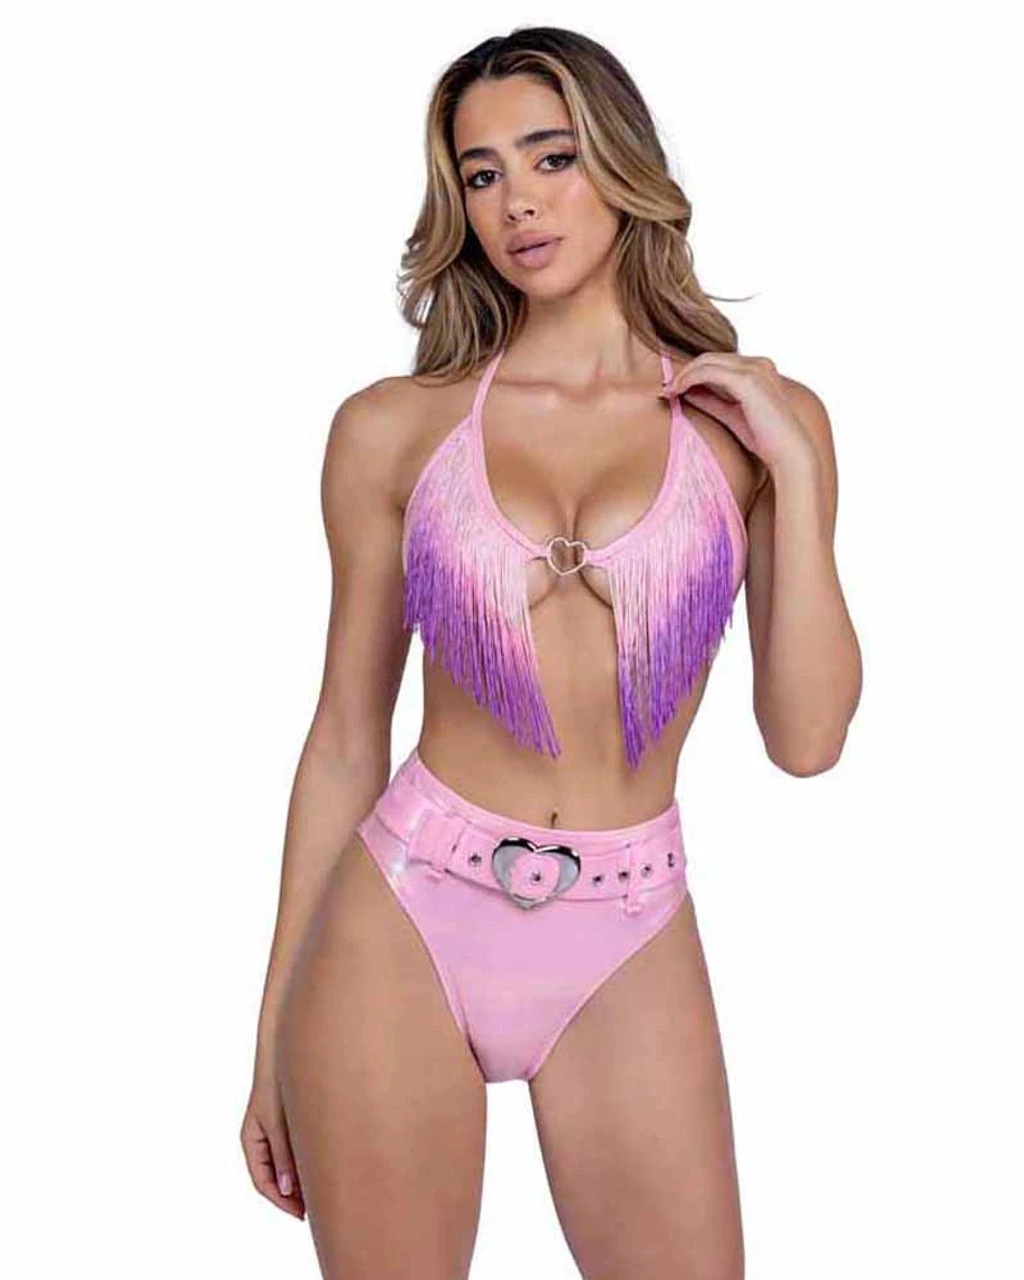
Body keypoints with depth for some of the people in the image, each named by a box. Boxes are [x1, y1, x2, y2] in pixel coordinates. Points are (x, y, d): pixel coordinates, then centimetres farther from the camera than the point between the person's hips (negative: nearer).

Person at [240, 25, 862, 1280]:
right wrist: (275, 1027, 6)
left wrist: (793, 471, -9)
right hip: (402, 927, 0)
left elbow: (805, 738, -4)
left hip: (628, 951, 1)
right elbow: (345, 738, 4)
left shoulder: (760, 421, 2)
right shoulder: (393, 427, 0)